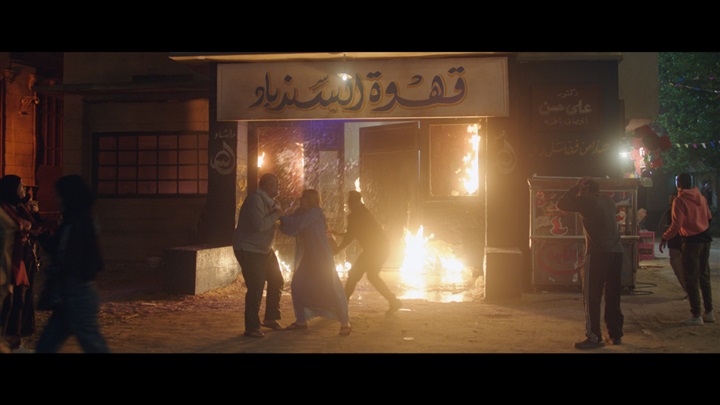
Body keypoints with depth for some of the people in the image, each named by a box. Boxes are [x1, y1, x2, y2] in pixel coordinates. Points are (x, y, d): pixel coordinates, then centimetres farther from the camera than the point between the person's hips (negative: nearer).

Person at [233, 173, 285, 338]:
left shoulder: (269, 201, 8)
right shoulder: (255, 199, -22)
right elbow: (259, 225, -33)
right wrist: (275, 215, -20)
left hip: (264, 249, 10)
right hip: (248, 249, -10)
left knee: (276, 281, 13)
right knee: (256, 287, -13)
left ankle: (270, 318, 27)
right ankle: (252, 327, -1)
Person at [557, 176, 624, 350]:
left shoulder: (585, 200, -2)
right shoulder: (608, 201, 16)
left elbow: (561, 204, 2)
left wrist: (576, 187, 12)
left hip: (598, 253, -7)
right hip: (616, 252, 7)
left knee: (592, 297, -1)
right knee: (613, 296, 14)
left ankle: (594, 337, -3)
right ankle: (616, 334, 19)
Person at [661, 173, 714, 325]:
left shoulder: (680, 200, -15)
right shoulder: (701, 197, 5)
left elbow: (676, 225, -20)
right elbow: (709, 217, 15)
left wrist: (665, 238, -7)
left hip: (691, 240, -7)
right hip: (705, 238, 7)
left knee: (691, 279, -1)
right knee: (704, 276, 16)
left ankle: (696, 315, 0)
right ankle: (709, 312, 21)